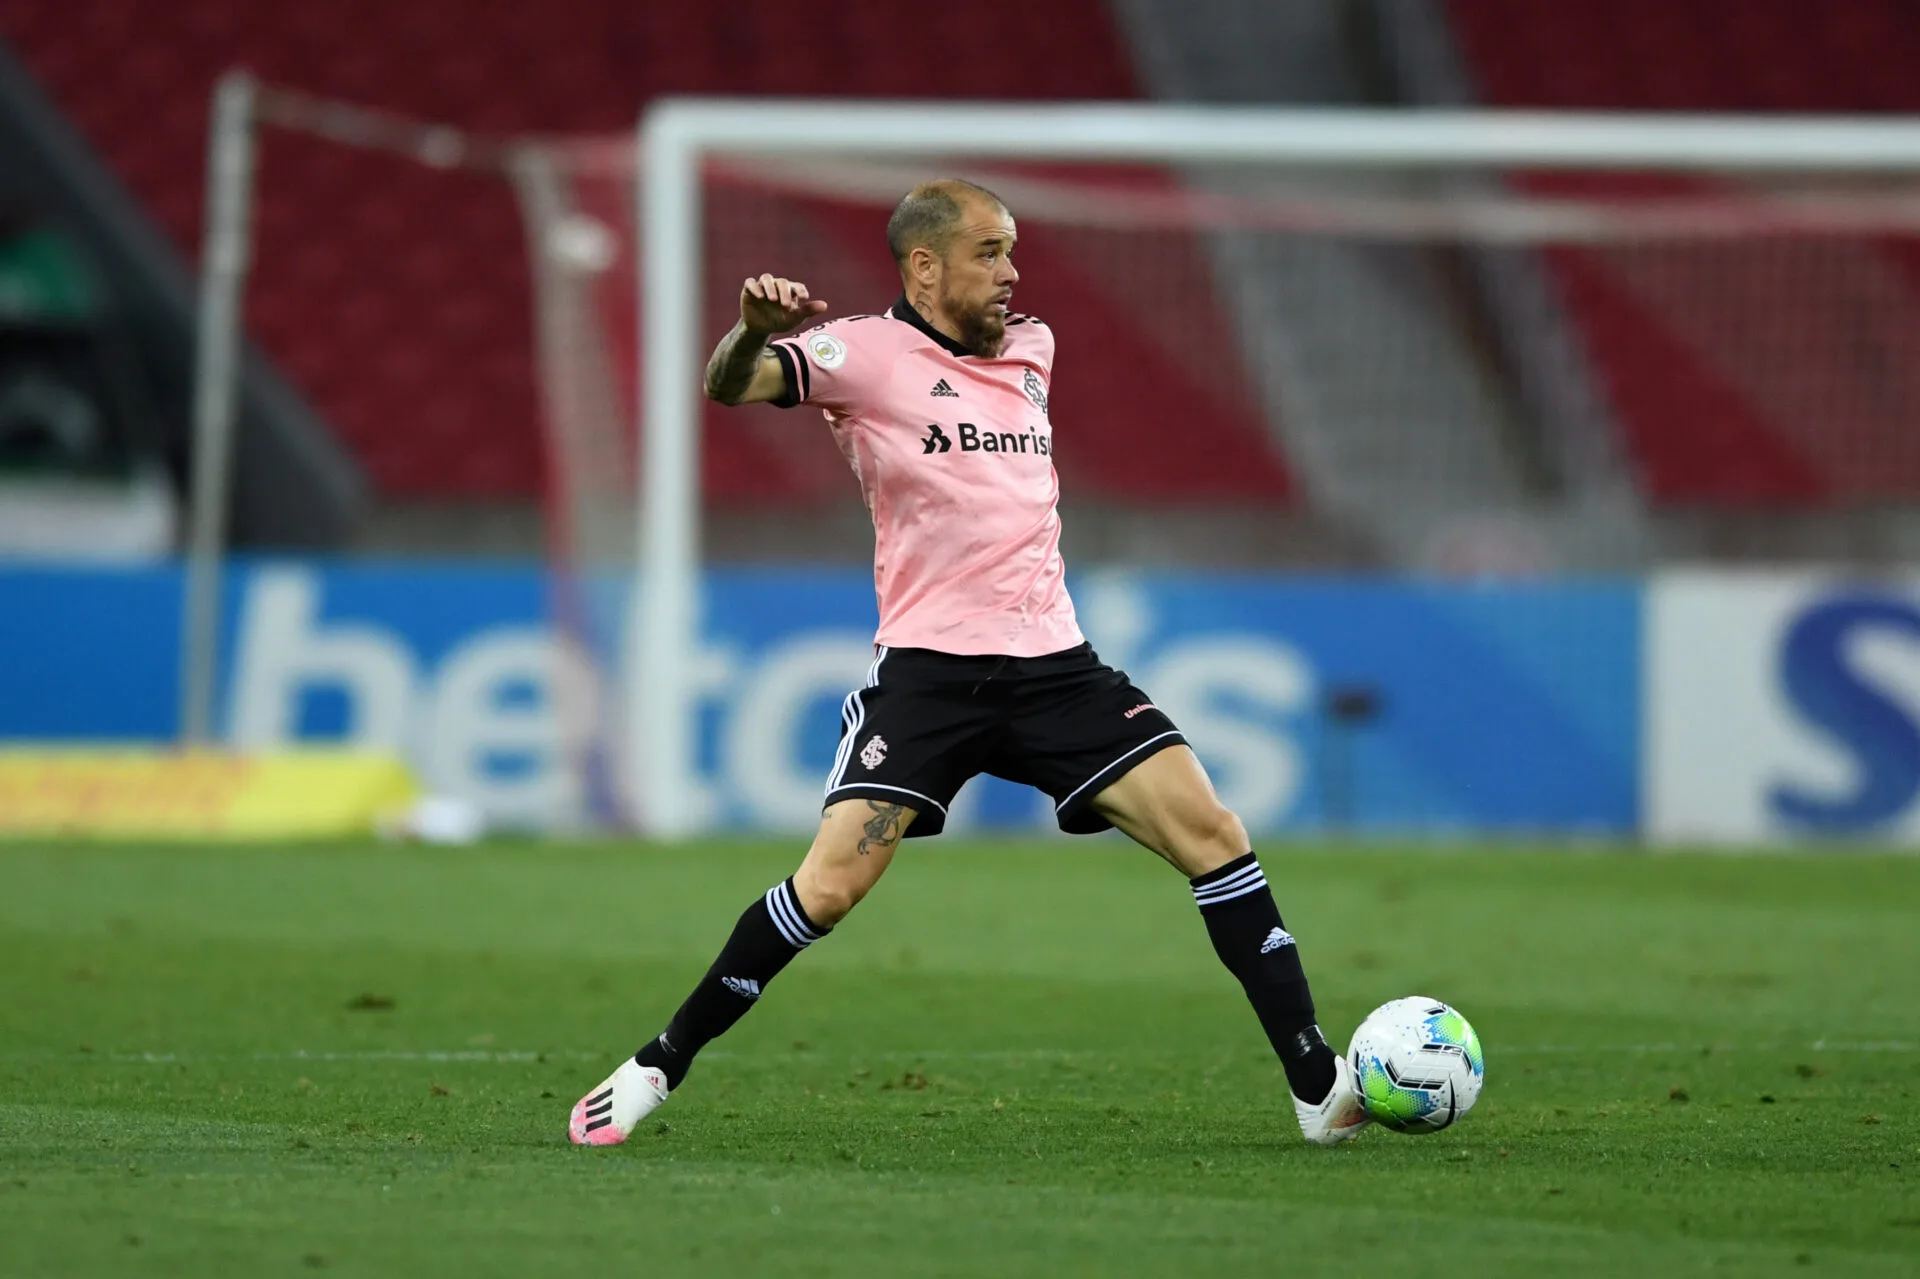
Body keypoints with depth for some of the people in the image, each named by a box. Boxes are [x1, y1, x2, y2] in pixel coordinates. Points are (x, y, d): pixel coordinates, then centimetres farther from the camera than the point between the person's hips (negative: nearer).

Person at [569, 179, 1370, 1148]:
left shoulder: (1029, 349, 15)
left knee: (1213, 838, -6)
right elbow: (731, 385, -19)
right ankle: (656, 1068, 1)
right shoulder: (866, 354, -4)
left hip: (1052, 661, 5)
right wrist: (753, 331, -37)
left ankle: (1318, 1086, -1)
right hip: (928, 665, -5)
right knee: (829, 885, -16)